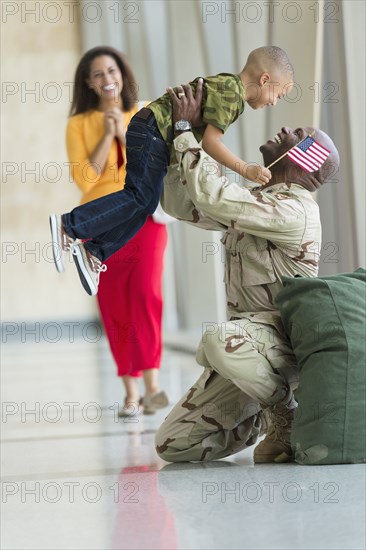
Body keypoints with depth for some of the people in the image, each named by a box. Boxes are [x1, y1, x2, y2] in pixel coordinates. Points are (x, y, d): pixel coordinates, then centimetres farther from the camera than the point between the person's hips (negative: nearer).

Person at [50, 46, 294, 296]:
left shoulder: (225, 85, 17)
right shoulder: (231, 92, -15)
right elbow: (210, 141, -20)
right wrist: (245, 169, -20)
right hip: (152, 131, -10)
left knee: (145, 203, 8)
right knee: (140, 197, -13)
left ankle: (94, 252, 9)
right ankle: (68, 226, -15)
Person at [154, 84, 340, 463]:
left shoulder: (294, 210, -16)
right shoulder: (253, 202, 15)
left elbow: (210, 194, -24)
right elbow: (180, 203, 18)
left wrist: (186, 130, -14)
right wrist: (178, 138, 8)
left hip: (285, 342, -8)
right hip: (247, 344, 8)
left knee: (220, 340, -42)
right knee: (171, 445, 0)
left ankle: (288, 416, -15)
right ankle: (269, 420, 18)